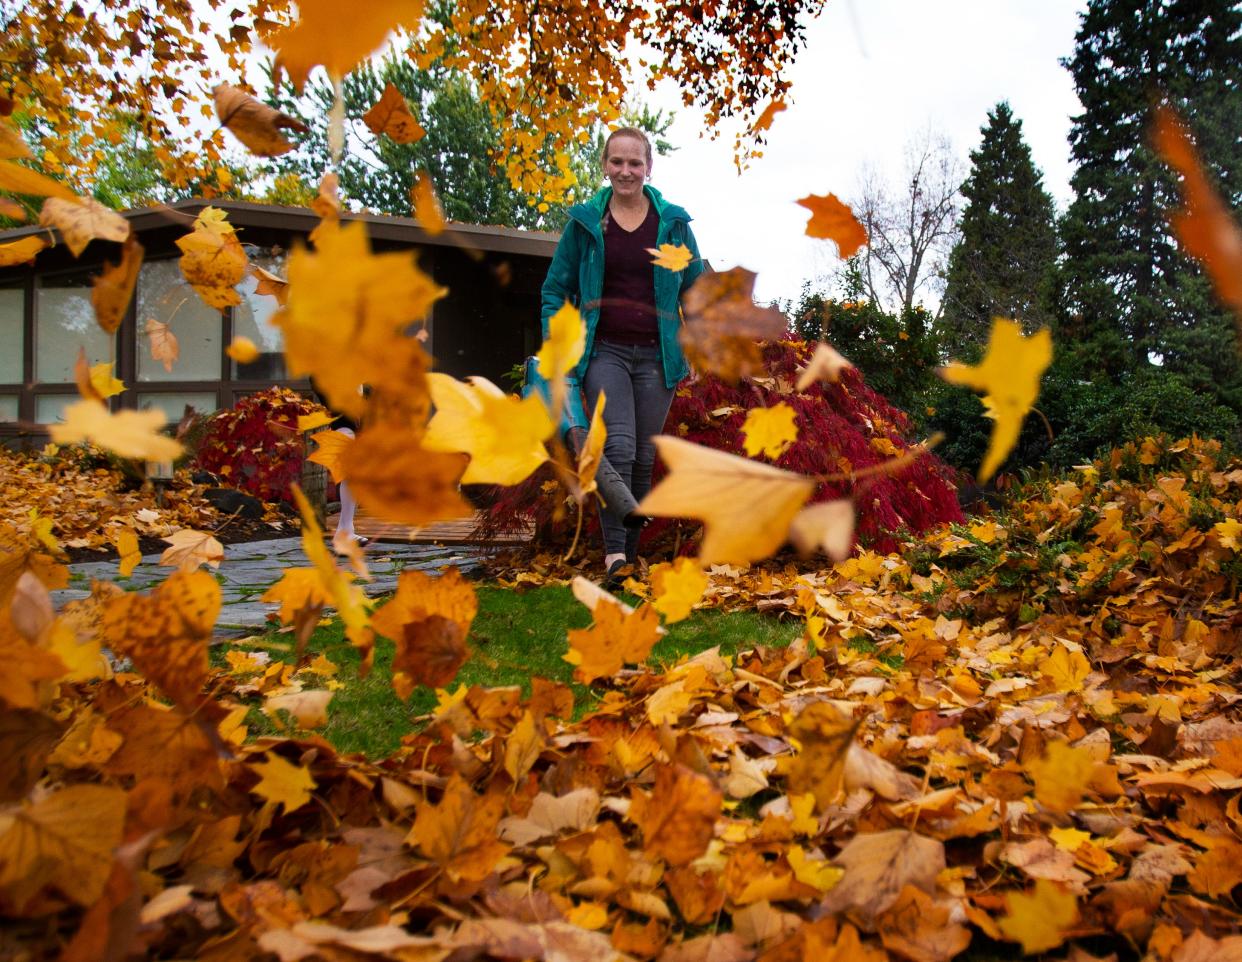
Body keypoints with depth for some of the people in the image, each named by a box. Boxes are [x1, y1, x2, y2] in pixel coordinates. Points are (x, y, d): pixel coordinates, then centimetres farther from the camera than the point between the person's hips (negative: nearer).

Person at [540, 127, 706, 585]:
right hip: (603, 351, -1)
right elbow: (555, 288, 11)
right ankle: (614, 553, -17)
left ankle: (631, 552, 17)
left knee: (643, 458, 5)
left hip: (656, 356, 2)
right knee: (619, 447, -19)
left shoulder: (673, 222, 6)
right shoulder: (585, 220, 5)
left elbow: (695, 289, 14)